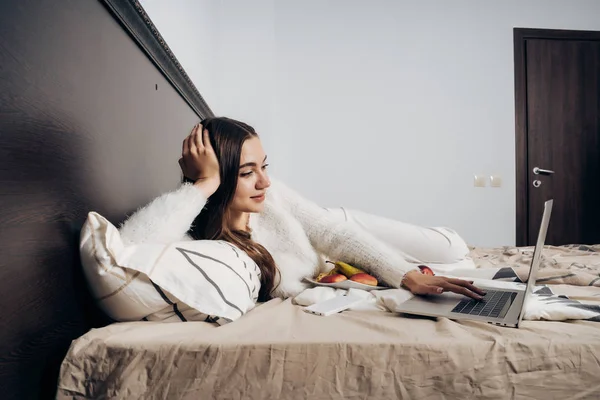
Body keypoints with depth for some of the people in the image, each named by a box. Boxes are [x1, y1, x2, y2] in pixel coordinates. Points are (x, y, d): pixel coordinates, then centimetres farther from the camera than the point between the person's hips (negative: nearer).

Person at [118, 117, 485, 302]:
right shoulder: (200, 243, -37)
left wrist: (407, 276, -33)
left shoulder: (270, 194, -26)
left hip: (341, 234, 3)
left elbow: (333, 232, -24)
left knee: (454, 250, 5)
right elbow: (128, 246, -56)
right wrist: (204, 183, -52)